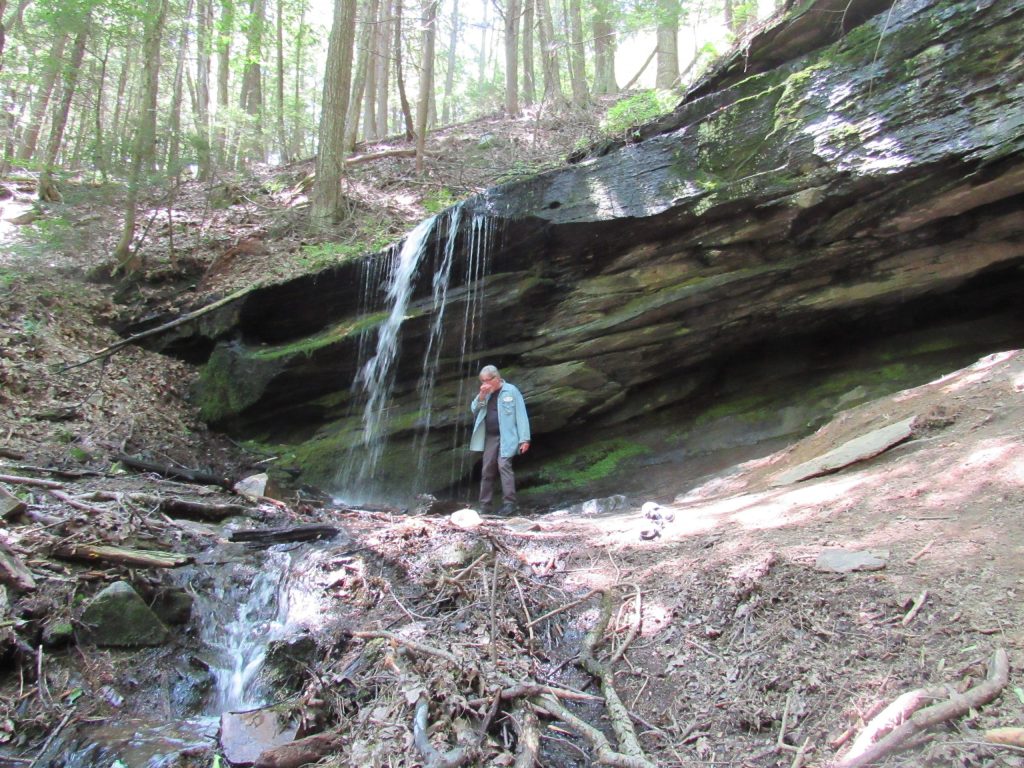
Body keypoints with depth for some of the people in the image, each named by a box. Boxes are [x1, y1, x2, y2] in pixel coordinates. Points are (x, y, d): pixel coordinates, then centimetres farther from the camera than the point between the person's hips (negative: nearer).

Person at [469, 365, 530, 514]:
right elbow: (474, 410, 9)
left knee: (503, 465, -16)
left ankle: (509, 503, -14)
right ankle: (484, 503, 12)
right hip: (490, 437, 6)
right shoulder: (486, 393, 14)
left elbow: (521, 415, -9)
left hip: (506, 437, -6)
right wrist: (481, 396, -8)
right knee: (487, 469, 6)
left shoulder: (511, 391, -6)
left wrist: (524, 439, -15)